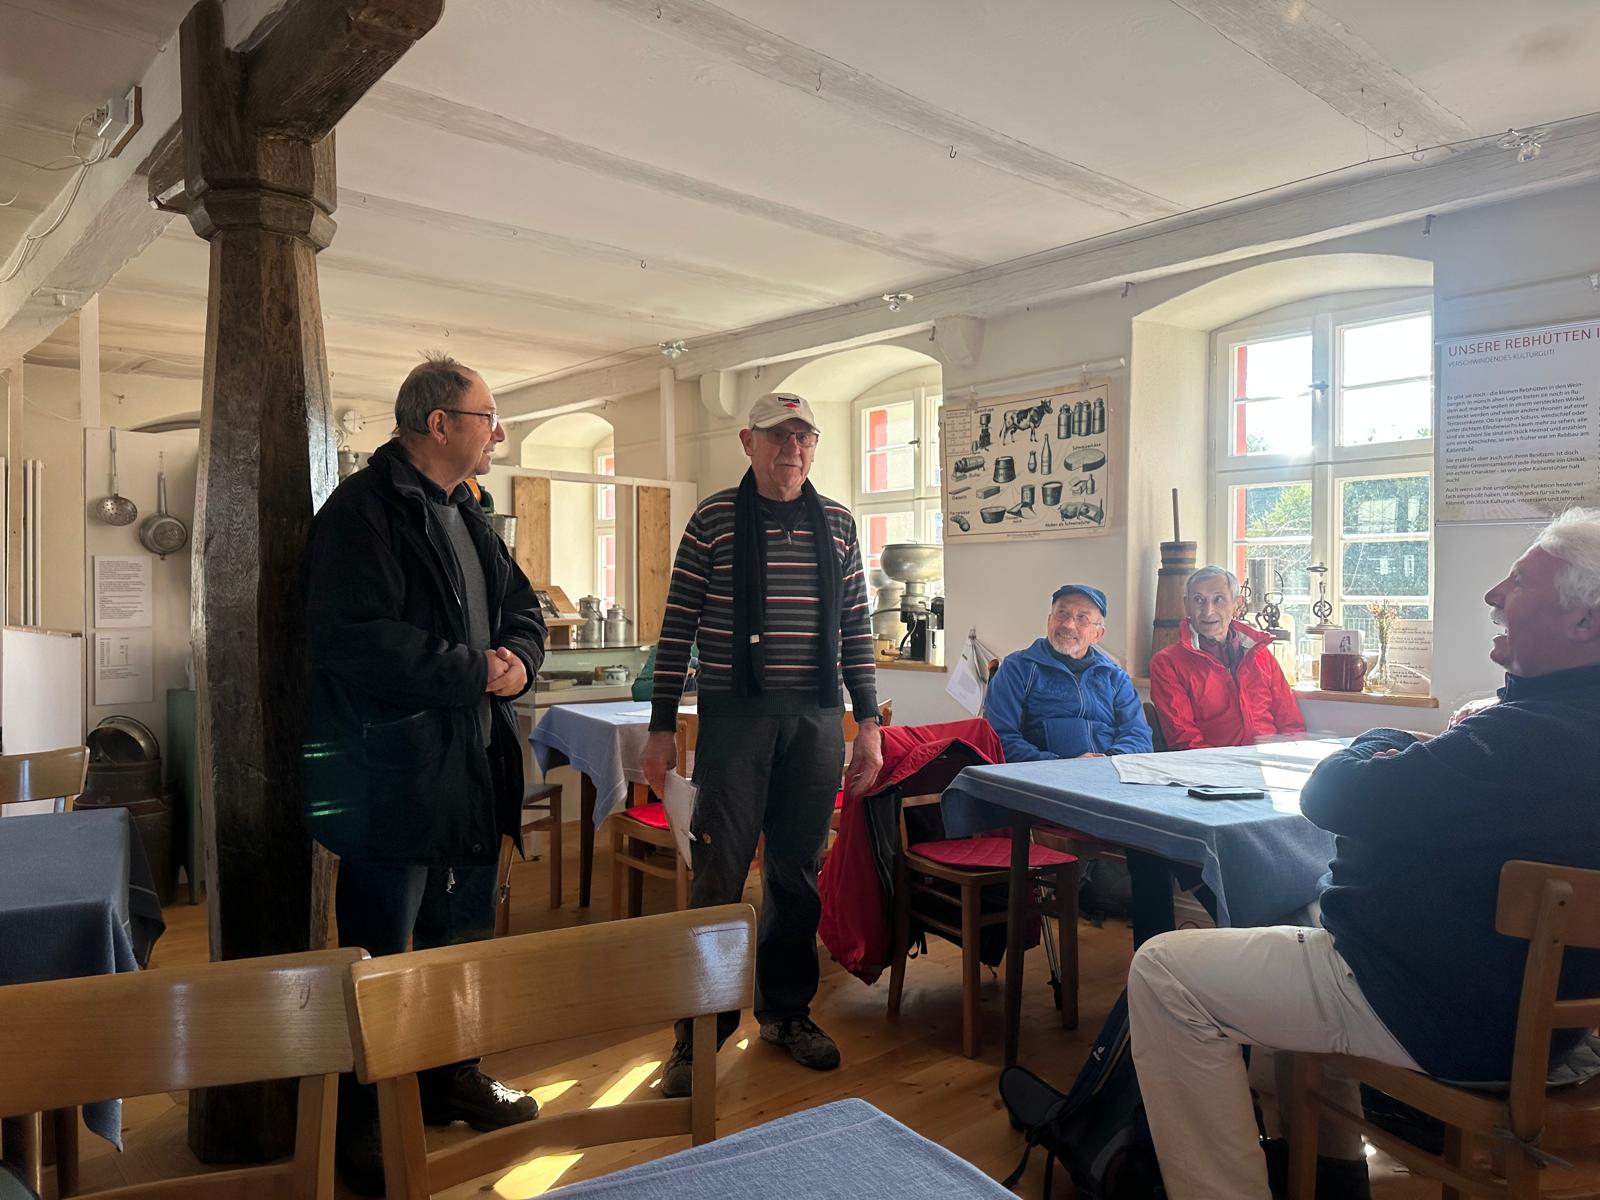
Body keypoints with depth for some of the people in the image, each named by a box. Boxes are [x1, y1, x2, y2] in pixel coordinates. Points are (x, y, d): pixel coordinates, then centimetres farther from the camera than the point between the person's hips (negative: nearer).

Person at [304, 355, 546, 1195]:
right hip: (392, 777, -8)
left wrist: (519, 659, -5)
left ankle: (452, 1078, 40)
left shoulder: (466, 516, 13)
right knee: (379, 959, 6)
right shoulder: (363, 512, -15)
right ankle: (359, 1126, 24)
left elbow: (521, 606, 17)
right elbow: (356, 642, -26)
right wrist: (474, 673, -18)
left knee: (463, 942, 21)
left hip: (472, 771, 9)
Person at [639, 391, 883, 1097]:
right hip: (735, 714, -3)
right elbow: (679, 627, 0)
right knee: (720, 872, -1)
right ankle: (700, 1031, 14)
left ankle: (786, 1010, 29)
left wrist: (868, 722, 7)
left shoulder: (837, 523, 9)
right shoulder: (714, 520, 0)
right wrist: (661, 727, -3)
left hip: (817, 718, 3)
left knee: (798, 869, 12)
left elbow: (855, 629, 11)